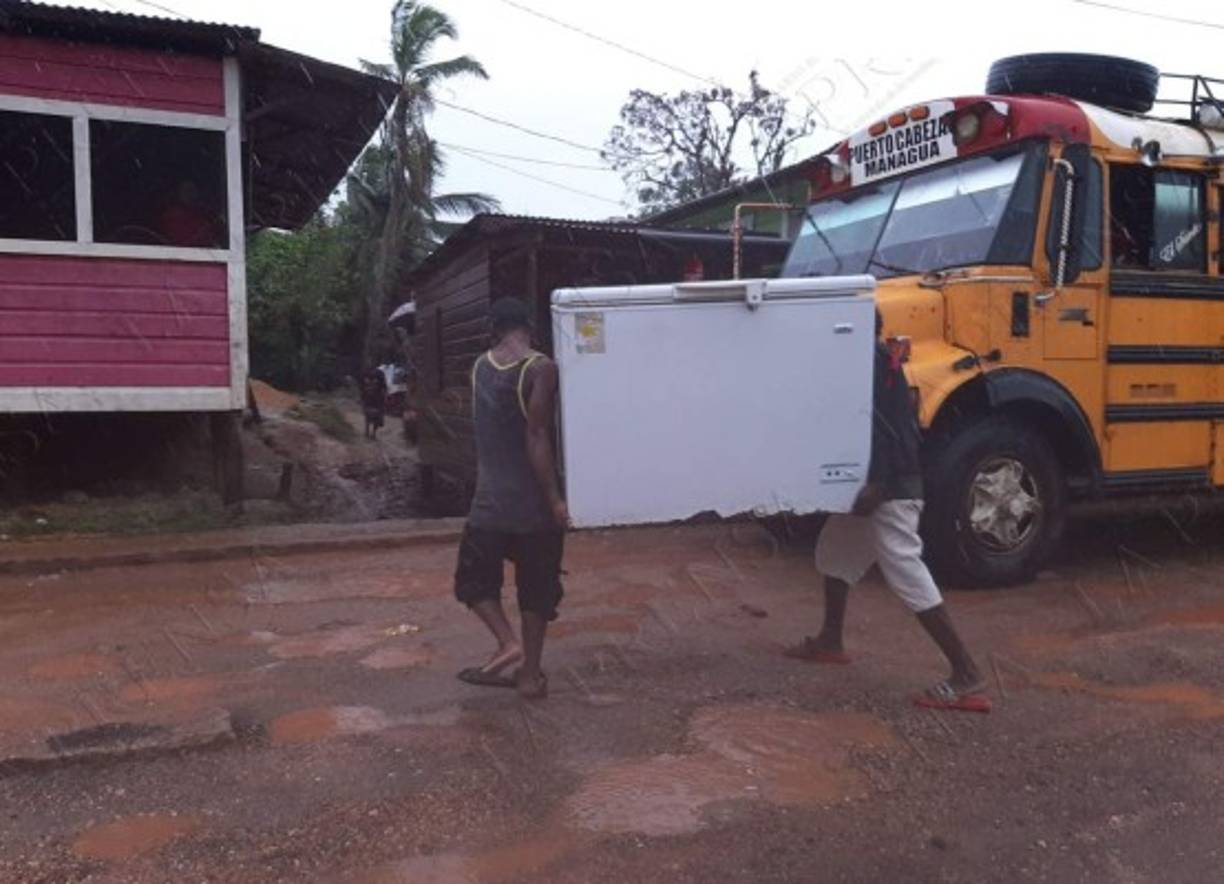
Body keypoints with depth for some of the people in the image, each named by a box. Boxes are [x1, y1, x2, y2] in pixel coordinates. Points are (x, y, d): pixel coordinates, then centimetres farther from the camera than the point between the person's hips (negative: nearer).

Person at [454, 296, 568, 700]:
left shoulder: (480, 366, 5)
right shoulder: (540, 368, -11)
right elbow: (537, 436, -18)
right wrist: (555, 498, -16)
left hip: (491, 498, 3)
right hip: (534, 499, -3)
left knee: (474, 577, 17)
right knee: (536, 587, 9)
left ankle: (508, 641, -2)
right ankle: (530, 674, 15)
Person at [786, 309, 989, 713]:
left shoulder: (869, 360, -15)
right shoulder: (875, 358, 15)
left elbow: (882, 421, -25)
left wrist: (876, 483, -29)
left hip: (889, 487, -11)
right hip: (881, 481, 11)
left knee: (907, 574, -11)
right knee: (835, 550, 24)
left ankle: (967, 678, -8)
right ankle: (830, 642, 38)